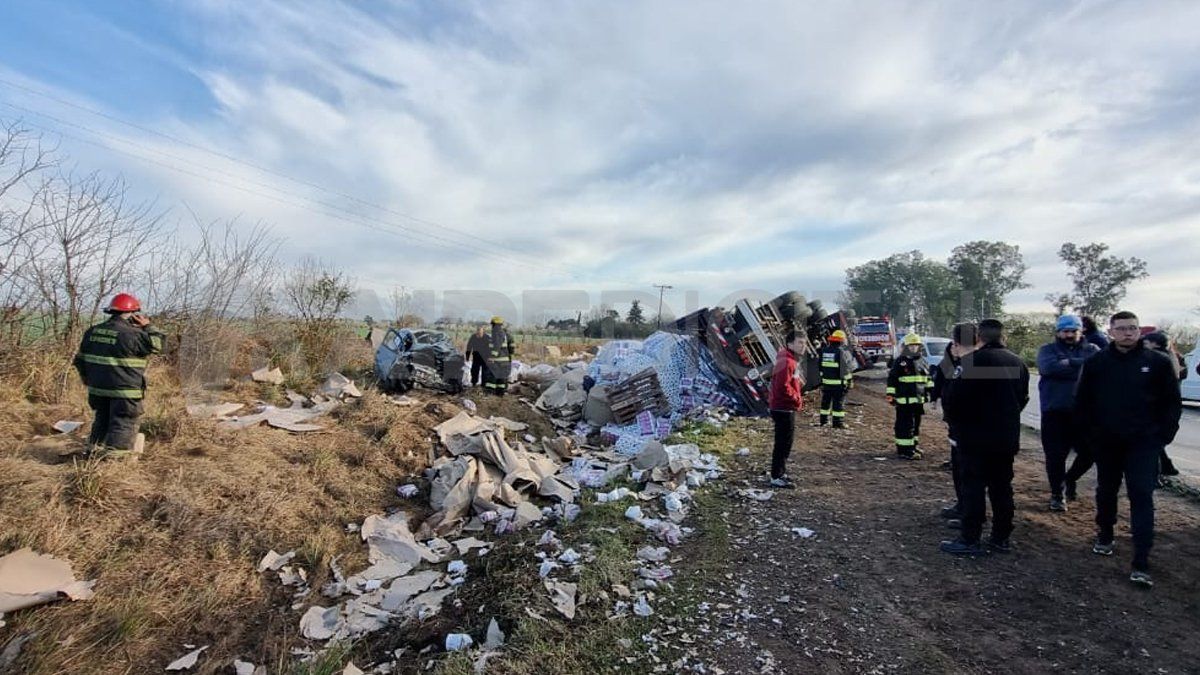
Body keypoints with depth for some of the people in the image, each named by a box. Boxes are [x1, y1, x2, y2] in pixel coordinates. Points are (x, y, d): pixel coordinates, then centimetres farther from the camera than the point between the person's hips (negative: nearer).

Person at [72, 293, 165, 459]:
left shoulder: (92, 331, 7)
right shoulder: (132, 334, -17)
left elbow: (80, 359, 15)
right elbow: (157, 345, -8)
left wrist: (87, 379, 26)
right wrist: (147, 327, -1)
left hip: (97, 389, 7)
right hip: (124, 392, -7)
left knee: (102, 421, 24)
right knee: (123, 426, 2)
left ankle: (94, 450, 33)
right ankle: (113, 456, 1)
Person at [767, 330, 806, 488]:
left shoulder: (792, 360, 14)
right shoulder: (787, 362, -20)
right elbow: (783, 387, -27)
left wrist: (798, 397, 12)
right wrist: (798, 399, -16)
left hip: (786, 408, 11)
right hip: (783, 408, -11)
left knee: (786, 440, 18)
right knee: (783, 442, -5)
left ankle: (780, 472, 29)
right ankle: (776, 478, 2)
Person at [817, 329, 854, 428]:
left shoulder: (823, 350, 5)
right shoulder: (843, 352, -11)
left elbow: (820, 367, 11)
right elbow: (847, 368, -10)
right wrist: (849, 380, 1)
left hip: (826, 382, 5)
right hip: (838, 383, -5)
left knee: (825, 402, 15)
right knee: (839, 402, 1)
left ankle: (823, 420, 22)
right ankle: (838, 422, 2)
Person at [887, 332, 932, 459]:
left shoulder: (922, 361, 13)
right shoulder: (899, 362, -6)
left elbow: (928, 378, 23)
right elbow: (891, 379, -9)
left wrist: (931, 391, 19)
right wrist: (890, 395, -13)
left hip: (919, 400, 7)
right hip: (904, 400, -7)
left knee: (916, 424, 16)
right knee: (905, 425, -7)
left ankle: (914, 445, 29)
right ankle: (905, 450, -5)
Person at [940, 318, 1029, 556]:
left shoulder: (972, 361, -16)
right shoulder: (1018, 363, 8)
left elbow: (952, 397, -18)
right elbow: (1023, 398, 16)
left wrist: (955, 421, 0)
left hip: (976, 438, -7)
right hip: (1007, 438, 7)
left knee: (973, 487, -1)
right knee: (1002, 487, 14)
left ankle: (970, 540, 3)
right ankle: (1002, 538, 22)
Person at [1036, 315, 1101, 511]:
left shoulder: (1091, 350, 10)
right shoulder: (1048, 350, 5)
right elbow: (1049, 367, -16)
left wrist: (1069, 363, -17)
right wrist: (1082, 366, -11)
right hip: (1054, 412, -2)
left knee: (1089, 451, 4)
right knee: (1055, 455, 2)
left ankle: (1069, 479, 34)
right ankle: (1057, 494, 19)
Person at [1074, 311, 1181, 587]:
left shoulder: (1158, 363, -2)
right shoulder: (1095, 364, 0)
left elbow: (1172, 402, 3)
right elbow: (1082, 402, 7)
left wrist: (1163, 435, -4)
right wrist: (1092, 432, 2)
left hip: (1144, 443, -2)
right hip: (1107, 442, 2)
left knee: (1142, 497, -5)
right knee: (1106, 491, 15)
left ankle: (1141, 564, -2)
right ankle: (1104, 537, 35)